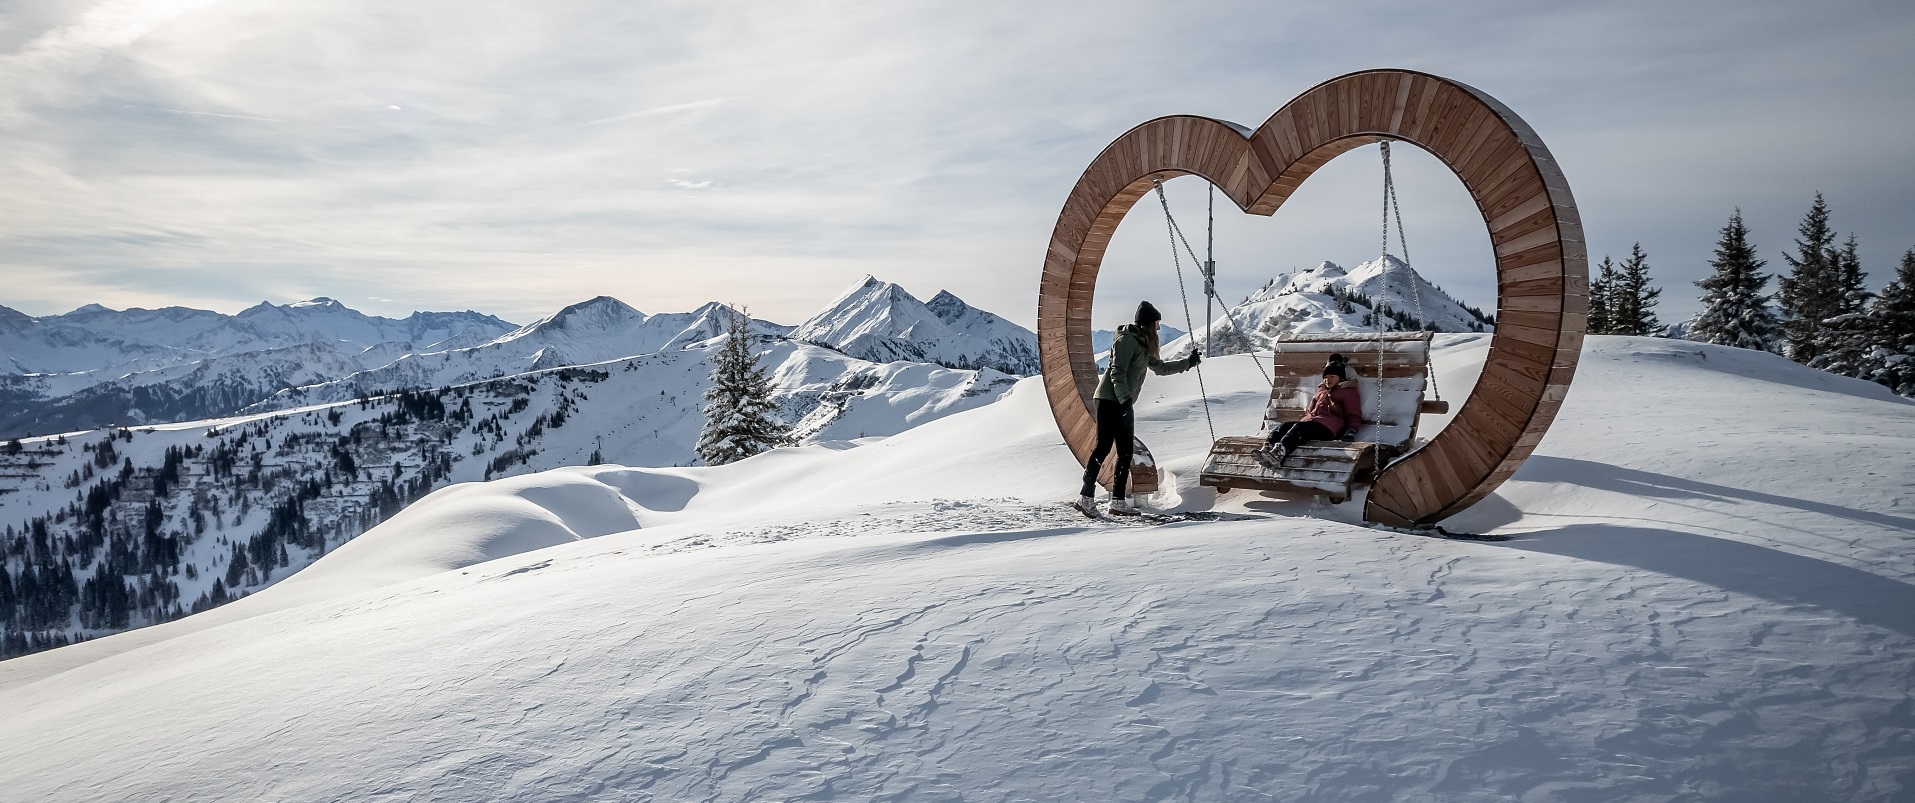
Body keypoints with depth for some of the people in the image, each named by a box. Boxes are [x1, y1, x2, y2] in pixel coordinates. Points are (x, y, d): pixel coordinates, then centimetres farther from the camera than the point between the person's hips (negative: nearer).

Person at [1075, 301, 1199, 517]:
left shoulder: (1142, 345, 20)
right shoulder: (1127, 340, -10)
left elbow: (1159, 367, 32)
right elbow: (1117, 373, -17)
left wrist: (1188, 362, 35)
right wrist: (1125, 399, -24)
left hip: (1124, 403, 10)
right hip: (1110, 400, -10)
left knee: (1125, 453, 7)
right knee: (1103, 447, -13)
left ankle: (1118, 501, 11)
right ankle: (1086, 497, -14)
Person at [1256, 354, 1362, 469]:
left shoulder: (1349, 392, 18)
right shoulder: (1321, 390, 37)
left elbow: (1354, 416, 10)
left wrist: (1351, 431, -8)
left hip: (1327, 427, -7)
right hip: (1308, 420, 7)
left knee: (1300, 428, -37)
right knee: (1285, 425, -26)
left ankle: (1279, 452, -64)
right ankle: (1267, 448, -52)